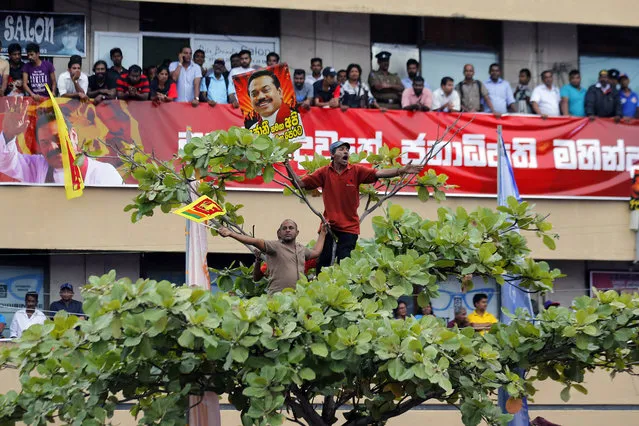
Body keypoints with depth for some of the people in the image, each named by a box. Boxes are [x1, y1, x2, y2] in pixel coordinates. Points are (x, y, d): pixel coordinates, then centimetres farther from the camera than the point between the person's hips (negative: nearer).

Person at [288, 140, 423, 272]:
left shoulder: (356, 171, -2)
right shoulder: (324, 172, 0)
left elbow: (378, 173, -13)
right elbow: (301, 183, 0)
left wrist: (402, 170, -26)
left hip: (349, 227, -1)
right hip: (328, 226, 1)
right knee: (323, 263, 2)